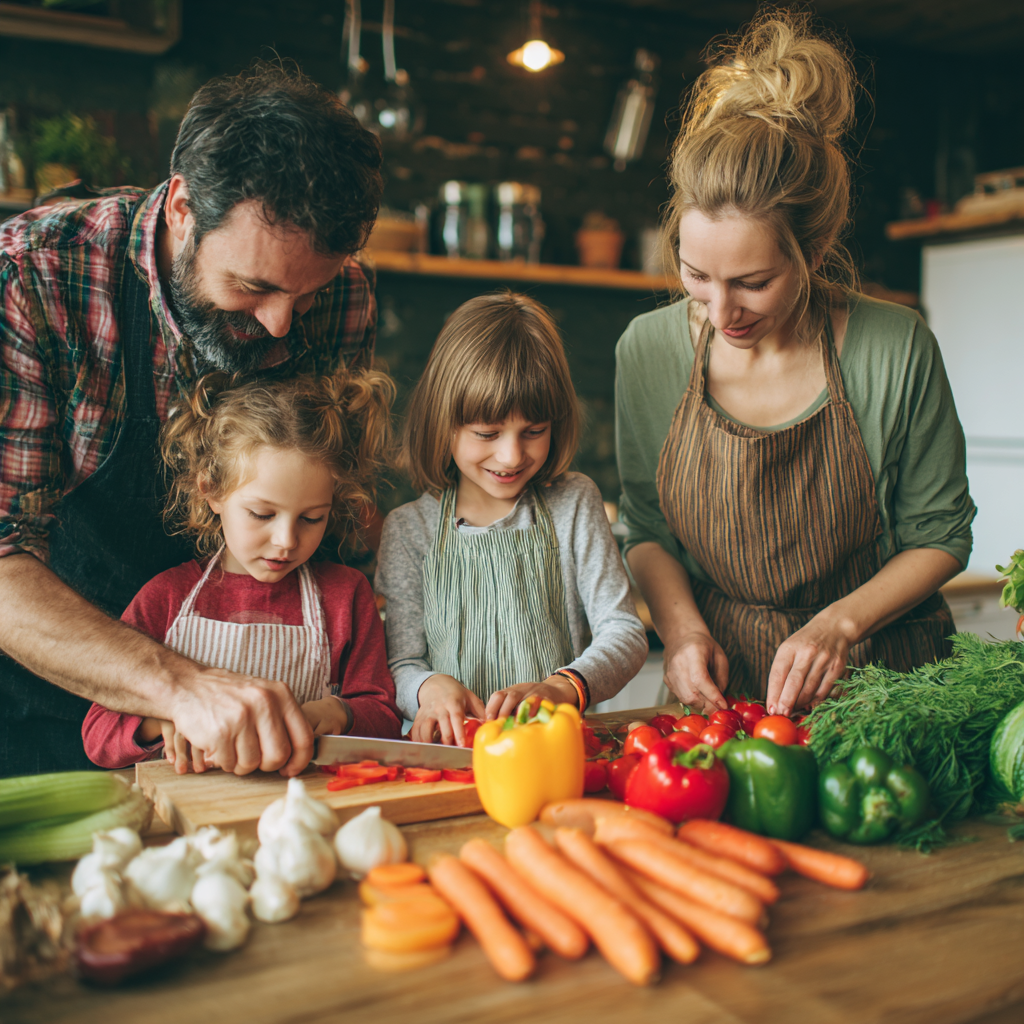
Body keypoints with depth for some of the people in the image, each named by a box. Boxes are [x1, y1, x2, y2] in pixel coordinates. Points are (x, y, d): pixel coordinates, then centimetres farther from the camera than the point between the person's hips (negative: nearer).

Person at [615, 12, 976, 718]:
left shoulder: (897, 350, -11)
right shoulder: (648, 348, -5)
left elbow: (941, 533, 2)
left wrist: (841, 621, -11)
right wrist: (682, 625, -8)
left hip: (875, 681, -1)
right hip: (720, 685, 1)